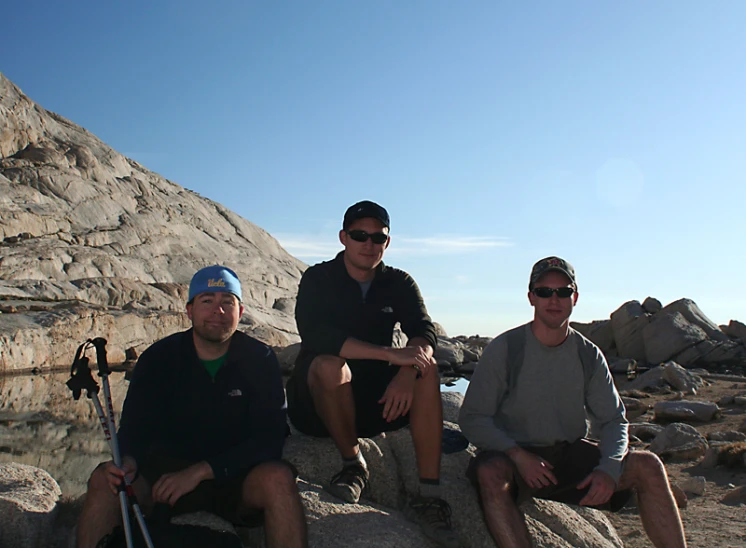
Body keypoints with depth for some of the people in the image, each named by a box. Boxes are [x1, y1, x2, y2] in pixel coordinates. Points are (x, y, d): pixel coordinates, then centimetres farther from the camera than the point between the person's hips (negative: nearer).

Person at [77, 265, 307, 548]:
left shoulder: (260, 358, -6)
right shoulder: (158, 357, 0)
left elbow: (269, 438, -13)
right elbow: (135, 427, -5)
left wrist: (201, 471, -23)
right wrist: (127, 461, -30)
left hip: (236, 477, -1)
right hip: (167, 471, 2)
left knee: (277, 478, -33)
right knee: (104, 479, -25)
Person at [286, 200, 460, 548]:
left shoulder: (399, 284, 3)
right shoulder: (318, 279, -9)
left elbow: (425, 333, -11)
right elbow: (314, 335, -27)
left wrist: (408, 371, -35)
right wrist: (391, 354, -35)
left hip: (376, 399, 3)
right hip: (318, 402, -3)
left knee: (427, 370, -22)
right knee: (329, 366, -34)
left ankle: (428, 497, -23)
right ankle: (352, 463, -12)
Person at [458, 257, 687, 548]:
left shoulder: (588, 355, 2)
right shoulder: (504, 349, -10)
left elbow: (614, 420, 5)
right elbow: (472, 417, -10)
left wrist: (609, 468, -15)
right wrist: (517, 455, -24)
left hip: (571, 454, 4)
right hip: (514, 454, -4)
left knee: (648, 466, -14)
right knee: (490, 473, -37)